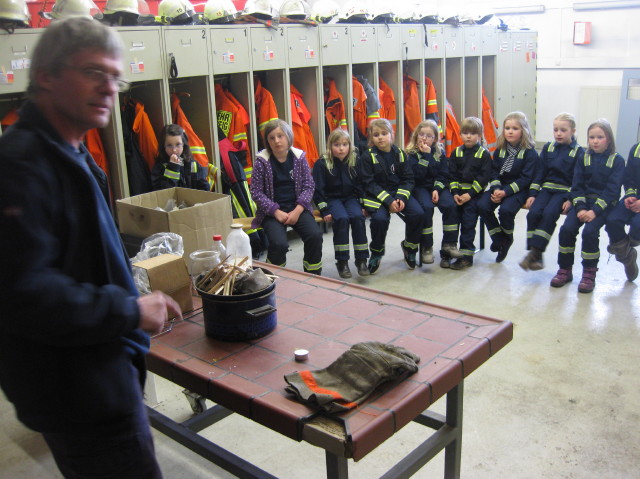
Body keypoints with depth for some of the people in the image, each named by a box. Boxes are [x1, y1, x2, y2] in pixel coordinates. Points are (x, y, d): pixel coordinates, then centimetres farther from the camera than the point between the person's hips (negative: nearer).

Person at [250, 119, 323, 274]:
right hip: (271, 211, -2)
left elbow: (308, 186, 3)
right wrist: (276, 211, -14)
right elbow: (256, 192, -5)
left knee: (315, 235, -24)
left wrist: (298, 210, -11)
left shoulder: (299, 157, 3)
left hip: (297, 208, 2)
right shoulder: (262, 161, -4)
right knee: (279, 244, -29)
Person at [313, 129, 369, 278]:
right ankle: (342, 261, -22)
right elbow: (318, 190, -7)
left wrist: (363, 205, 0)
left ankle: (361, 260, -19)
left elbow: (360, 186, 10)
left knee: (358, 217, -27)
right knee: (342, 219, -31)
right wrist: (325, 210, -15)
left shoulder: (355, 162, 3)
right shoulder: (321, 164, -7)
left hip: (350, 198, 3)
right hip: (332, 199, -3)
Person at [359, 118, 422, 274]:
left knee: (417, 213, -20)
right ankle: (376, 253, -4)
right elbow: (369, 184, -10)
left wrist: (402, 198, -15)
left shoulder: (400, 154, 6)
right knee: (380, 218, -32)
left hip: (399, 193, 4)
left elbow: (408, 179, 5)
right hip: (376, 196, -3)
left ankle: (409, 247, 8)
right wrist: (388, 201, -20)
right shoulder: (367, 156, -5)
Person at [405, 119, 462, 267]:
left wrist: (437, 189, -12)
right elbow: (417, 175, -17)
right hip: (419, 187, -3)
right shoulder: (412, 153, -3)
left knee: (450, 205, -24)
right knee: (427, 207, -31)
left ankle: (449, 244, -13)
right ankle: (426, 247, -19)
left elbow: (444, 175, 4)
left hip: (437, 187, 3)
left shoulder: (440, 152, 7)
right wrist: (426, 155, -18)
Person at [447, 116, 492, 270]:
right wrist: (455, 193, -7)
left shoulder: (484, 154, -1)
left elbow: (483, 177, -7)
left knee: (468, 223, -11)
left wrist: (470, 194, -15)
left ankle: (466, 256, -6)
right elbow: (452, 174, 7)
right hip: (458, 192, 4)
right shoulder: (456, 152, 10)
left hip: (474, 193, -3)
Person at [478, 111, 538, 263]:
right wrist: (496, 189, -14)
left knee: (506, 210, -32)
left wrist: (506, 192, -22)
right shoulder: (500, 149, 7)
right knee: (482, 206, -21)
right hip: (500, 187, 5)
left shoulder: (530, 152, -8)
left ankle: (507, 238, 1)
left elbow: (525, 178, -13)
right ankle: (498, 238, -1)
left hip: (519, 189, -5)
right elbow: (494, 171, 5)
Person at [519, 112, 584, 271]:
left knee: (549, 214, -29)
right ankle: (535, 255, -19)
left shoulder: (578, 152, 0)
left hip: (565, 191, -4)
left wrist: (571, 200, -14)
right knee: (533, 213, -22)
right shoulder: (548, 148, 11)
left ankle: (535, 252, -28)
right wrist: (532, 194, 2)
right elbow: (539, 173, 11)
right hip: (547, 188, 4)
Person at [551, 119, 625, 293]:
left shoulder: (617, 161, -1)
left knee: (590, 231, -27)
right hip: (582, 202, 3)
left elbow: (612, 190, -9)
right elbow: (577, 186, 3)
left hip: (604, 204, -3)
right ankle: (565, 271, -4)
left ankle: (589, 275, -10)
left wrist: (595, 211, -20)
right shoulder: (584, 159, 9)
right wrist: (580, 208, -13)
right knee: (566, 229, -20)